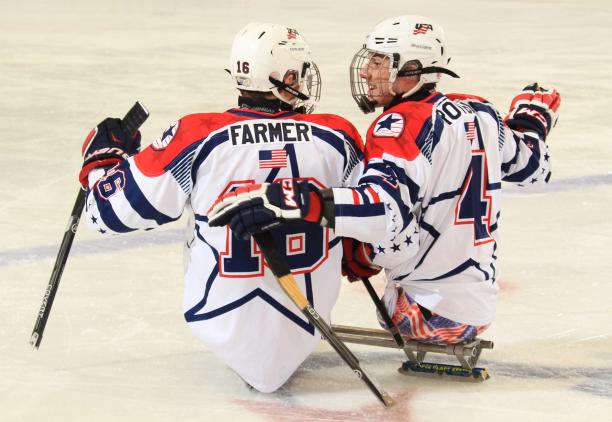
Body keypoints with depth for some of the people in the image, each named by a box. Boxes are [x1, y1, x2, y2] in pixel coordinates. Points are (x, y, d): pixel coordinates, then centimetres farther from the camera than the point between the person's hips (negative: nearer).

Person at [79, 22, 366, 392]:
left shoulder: (198, 138, -14)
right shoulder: (337, 138, -9)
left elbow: (118, 208, -7)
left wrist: (103, 156, 14)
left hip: (224, 319, -1)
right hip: (309, 320, 1)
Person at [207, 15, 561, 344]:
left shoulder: (405, 124, -19)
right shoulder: (479, 112, 3)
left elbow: (385, 210, -35)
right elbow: (531, 167, 18)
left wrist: (286, 202, -45)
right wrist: (533, 118, 38)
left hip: (431, 311, -7)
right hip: (482, 309, 8)